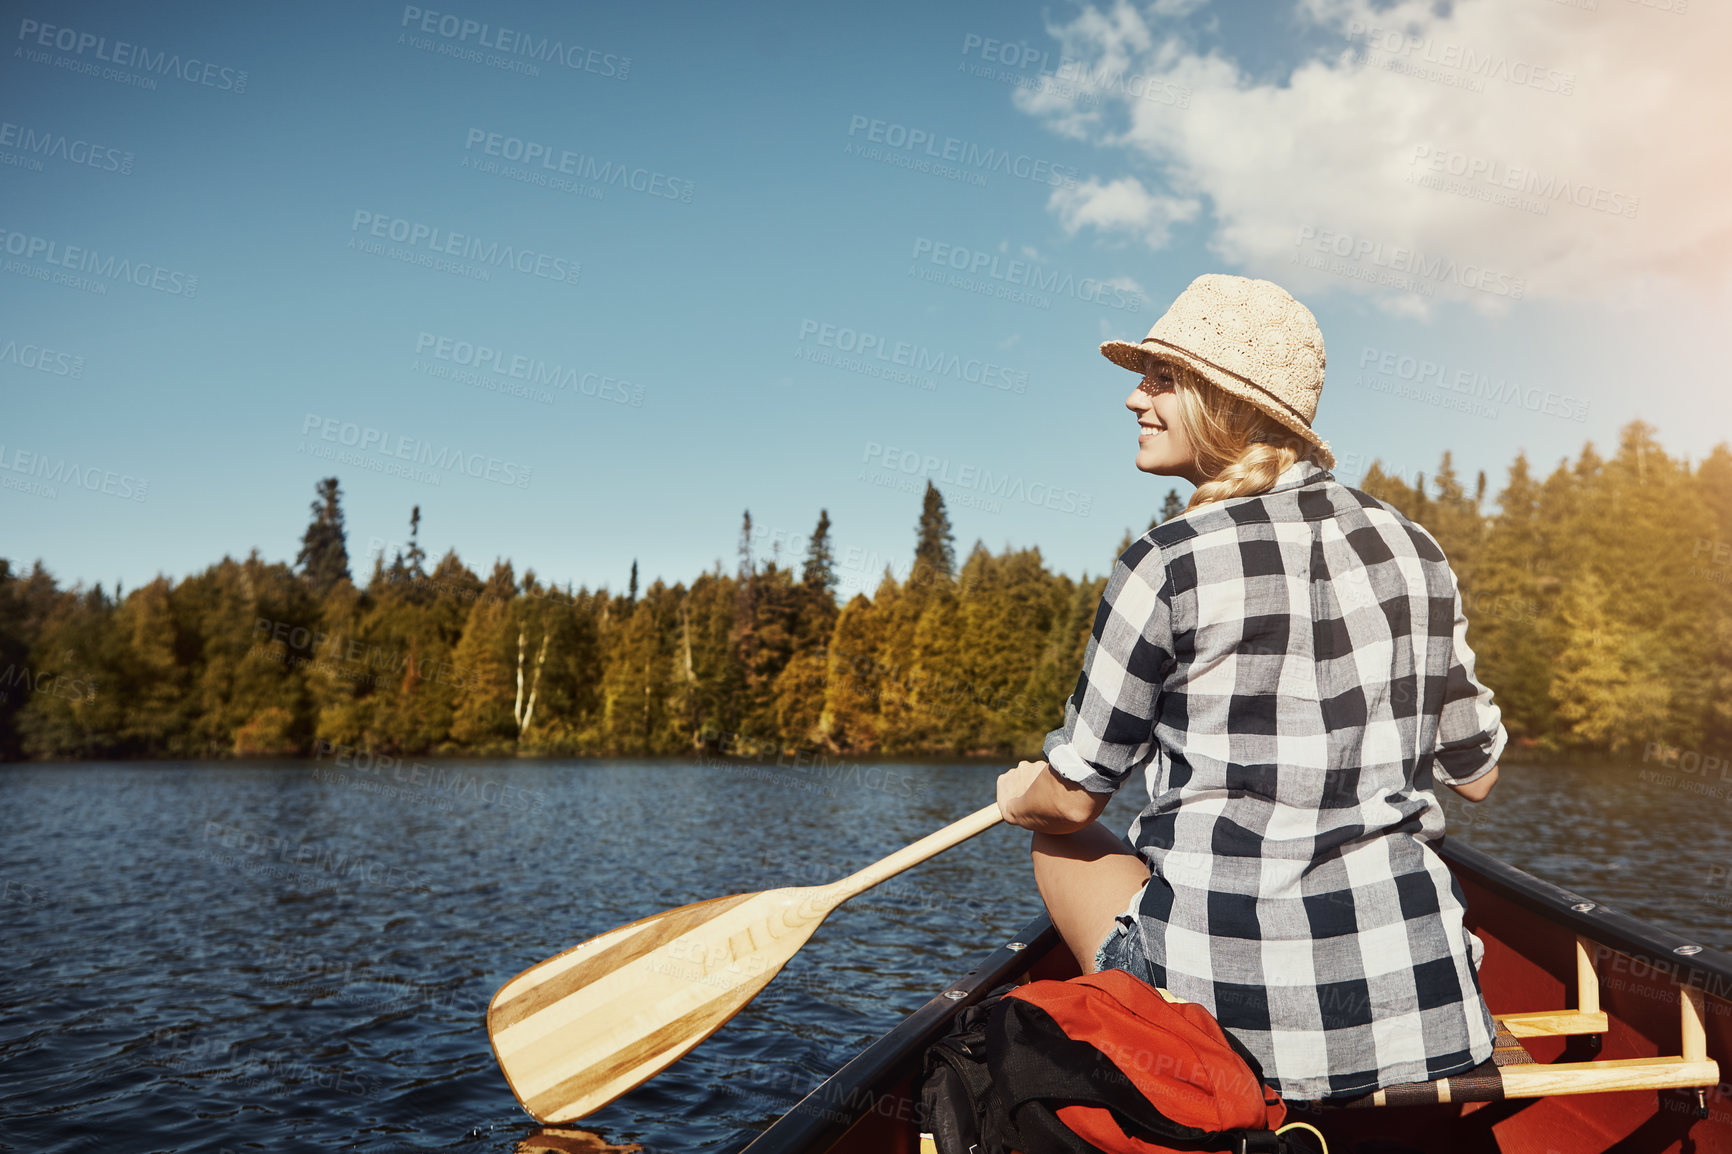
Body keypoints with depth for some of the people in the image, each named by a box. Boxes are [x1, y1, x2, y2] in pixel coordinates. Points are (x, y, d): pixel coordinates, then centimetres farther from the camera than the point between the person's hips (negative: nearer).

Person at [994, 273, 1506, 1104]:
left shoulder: (1168, 565, -14)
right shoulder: (1414, 550, 1)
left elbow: (1074, 798, -5)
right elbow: (1475, 775, 12)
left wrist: (1020, 796, 18)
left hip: (1236, 1018, -5)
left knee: (1061, 843, 23)